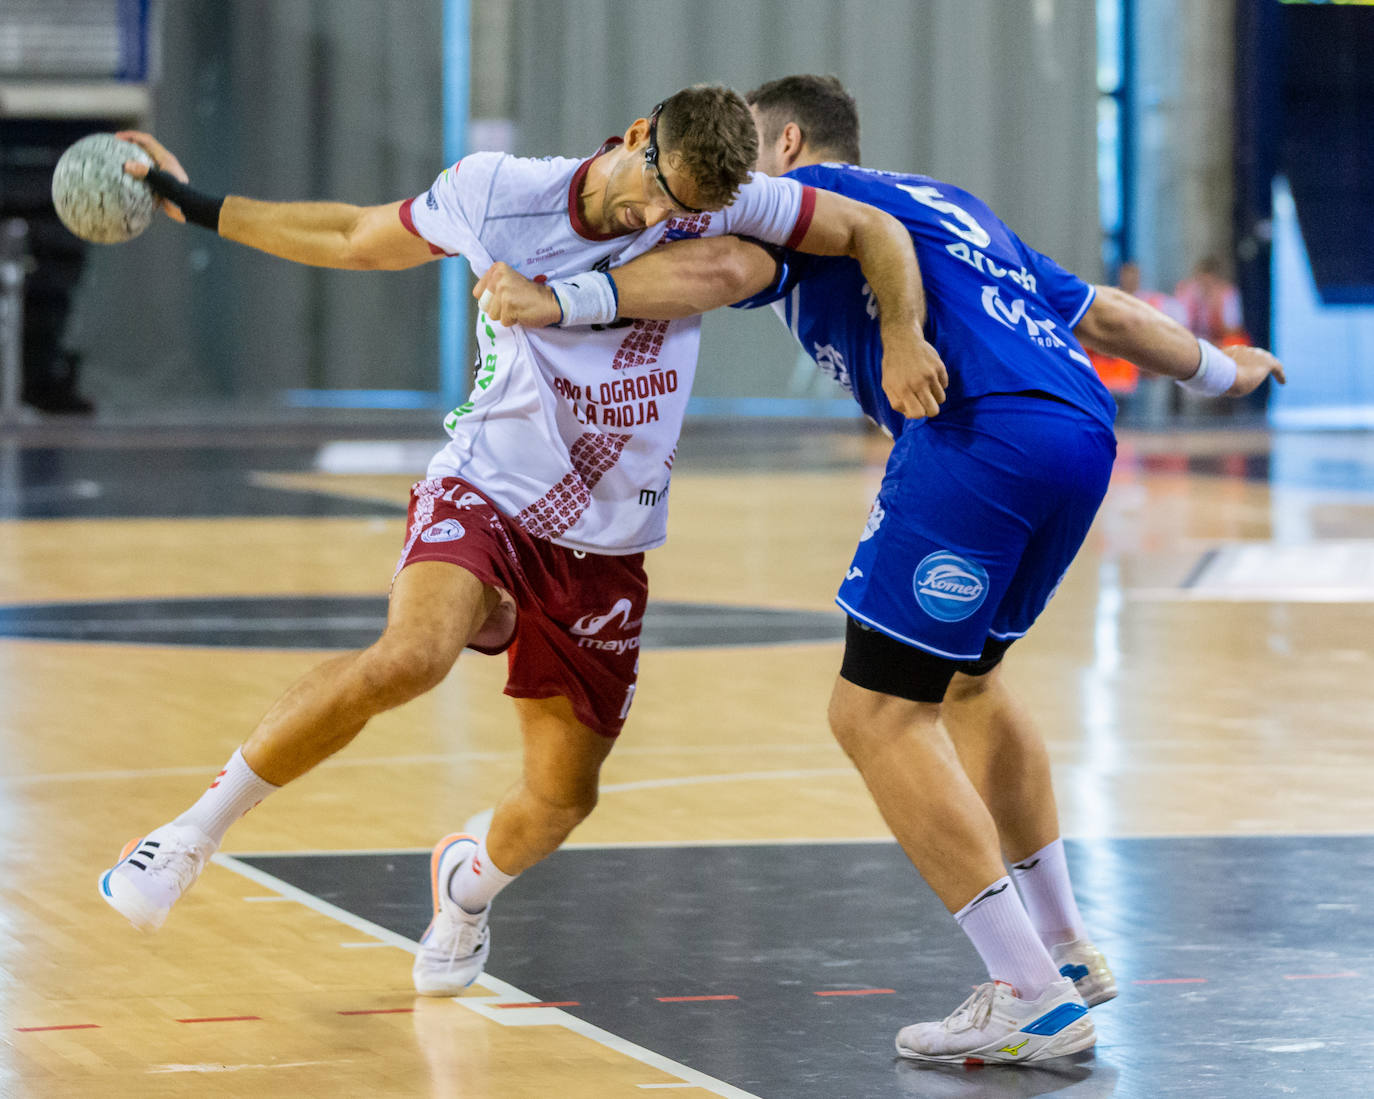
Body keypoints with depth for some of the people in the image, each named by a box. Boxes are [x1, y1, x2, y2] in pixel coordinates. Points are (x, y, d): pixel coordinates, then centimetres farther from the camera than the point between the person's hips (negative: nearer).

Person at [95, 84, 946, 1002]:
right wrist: (196, 205, 8)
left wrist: (902, 335, -18)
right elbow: (358, 241, 7)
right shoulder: (497, 194, -10)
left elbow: (873, 230, 0)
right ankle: (197, 831, -19)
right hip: (486, 491, -3)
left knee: (562, 796, 7)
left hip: (604, 549, 3)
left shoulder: (717, 206, -9)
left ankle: (472, 881, 45)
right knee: (410, 657, -34)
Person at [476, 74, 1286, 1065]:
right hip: (1086, 435, 9)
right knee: (966, 677, 28)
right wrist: (1220, 371, 53)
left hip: (983, 436, -9)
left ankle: (1032, 995, -10)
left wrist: (564, 302, -10)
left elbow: (725, 266, -10)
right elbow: (1106, 315, 38)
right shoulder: (951, 205, 34)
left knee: (878, 715, -5)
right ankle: (1066, 946, 33)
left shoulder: (809, 195, 13)